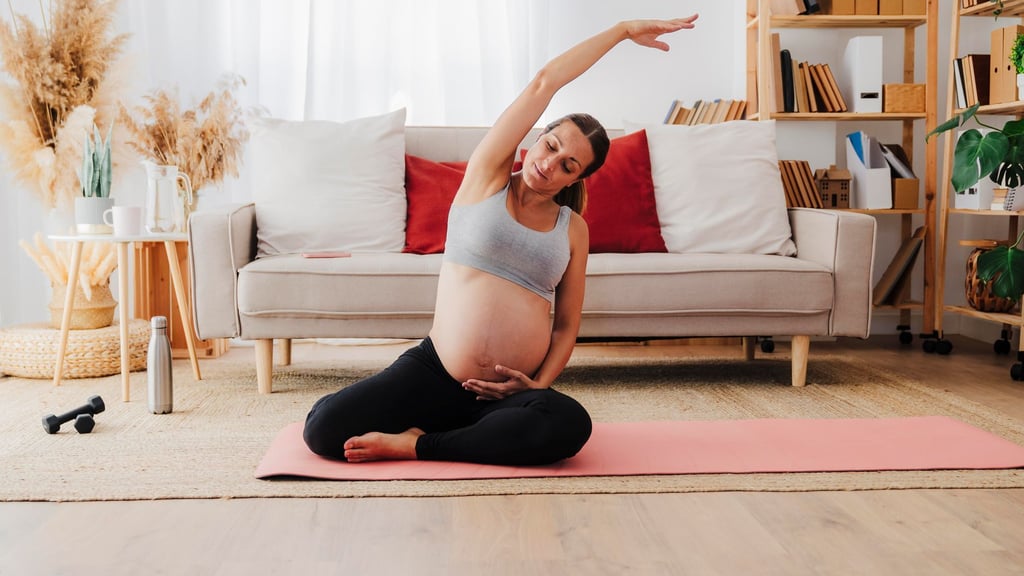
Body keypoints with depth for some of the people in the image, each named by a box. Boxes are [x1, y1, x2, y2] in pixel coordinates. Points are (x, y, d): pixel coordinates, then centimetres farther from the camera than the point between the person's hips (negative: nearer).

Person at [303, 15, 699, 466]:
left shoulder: (573, 229, 10)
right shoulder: (486, 176, 4)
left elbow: (567, 324, 12)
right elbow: (544, 82, -2)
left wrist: (540, 383, -7)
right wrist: (623, 30, 3)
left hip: (506, 392, 2)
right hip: (433, 372, -1)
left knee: (570, 423, -35)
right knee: (324, 427, -23)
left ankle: (418, 445, -15)